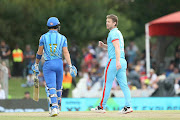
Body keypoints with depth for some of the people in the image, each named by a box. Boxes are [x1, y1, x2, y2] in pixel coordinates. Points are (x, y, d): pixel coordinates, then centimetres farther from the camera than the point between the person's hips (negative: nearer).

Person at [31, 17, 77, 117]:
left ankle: (53, 108, -24)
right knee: (58, 87, 16)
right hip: (59, 63, 2)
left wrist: (36, 64, 15)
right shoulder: (62, 38, 2)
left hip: (48, 64, -2)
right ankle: (57, 107, 27)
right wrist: (70, 66, -9)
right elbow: (66, 52, -6)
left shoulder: (44, 37, -1)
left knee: (51, 87, -8)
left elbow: (39, 53, 3)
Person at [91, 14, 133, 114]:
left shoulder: (113, 33, -9)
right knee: (124, 84, 1)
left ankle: (101, 107, 4)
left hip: (113, 60, -9)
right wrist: (103, 45, 15)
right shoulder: (118, 33, 22)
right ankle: (128, 106, -8)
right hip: (122, 61, 9)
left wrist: (117, 61, -31)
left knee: (107, 84, -1)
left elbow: (117, 47, -22)